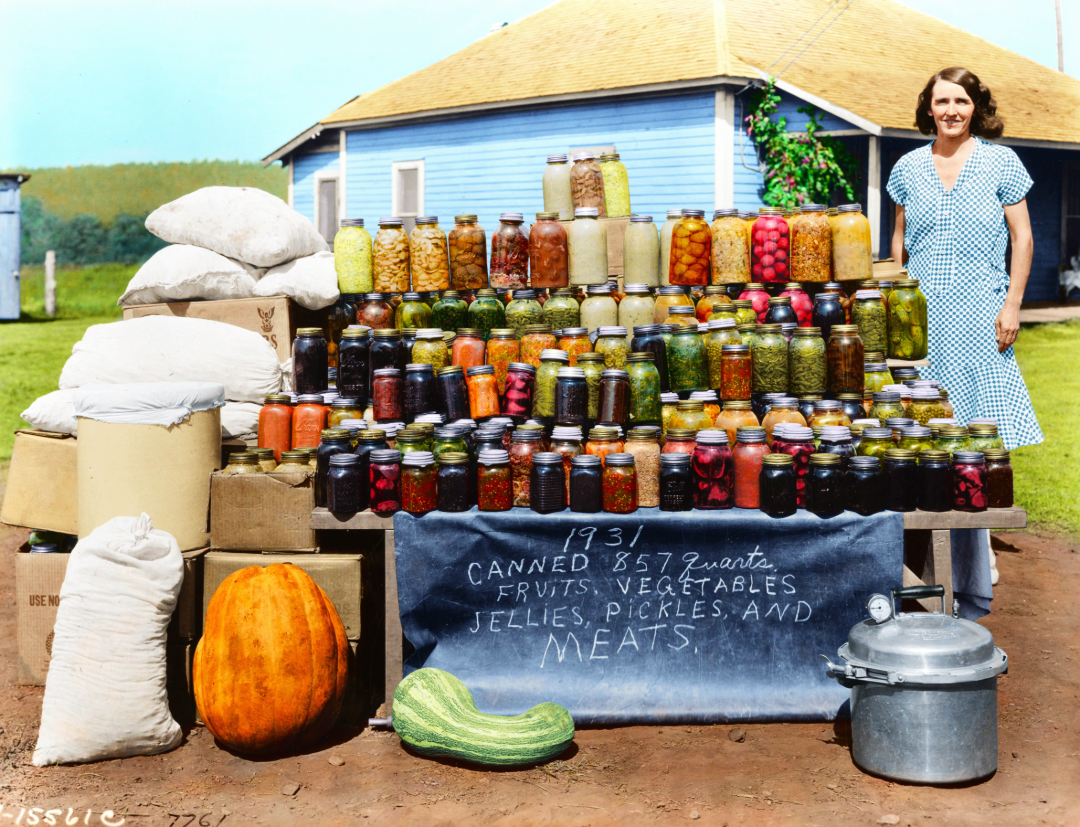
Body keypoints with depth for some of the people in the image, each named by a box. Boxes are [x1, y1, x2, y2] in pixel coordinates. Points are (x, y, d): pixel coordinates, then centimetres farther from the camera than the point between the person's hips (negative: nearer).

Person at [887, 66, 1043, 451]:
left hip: (980, 309, -2)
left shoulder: (1002, 162, 2)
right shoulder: (908, 167, 8)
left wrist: (1012, 304, -6)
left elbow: (1022, 238, 2)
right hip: (922, 311, 2)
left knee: (983, 411, -4)